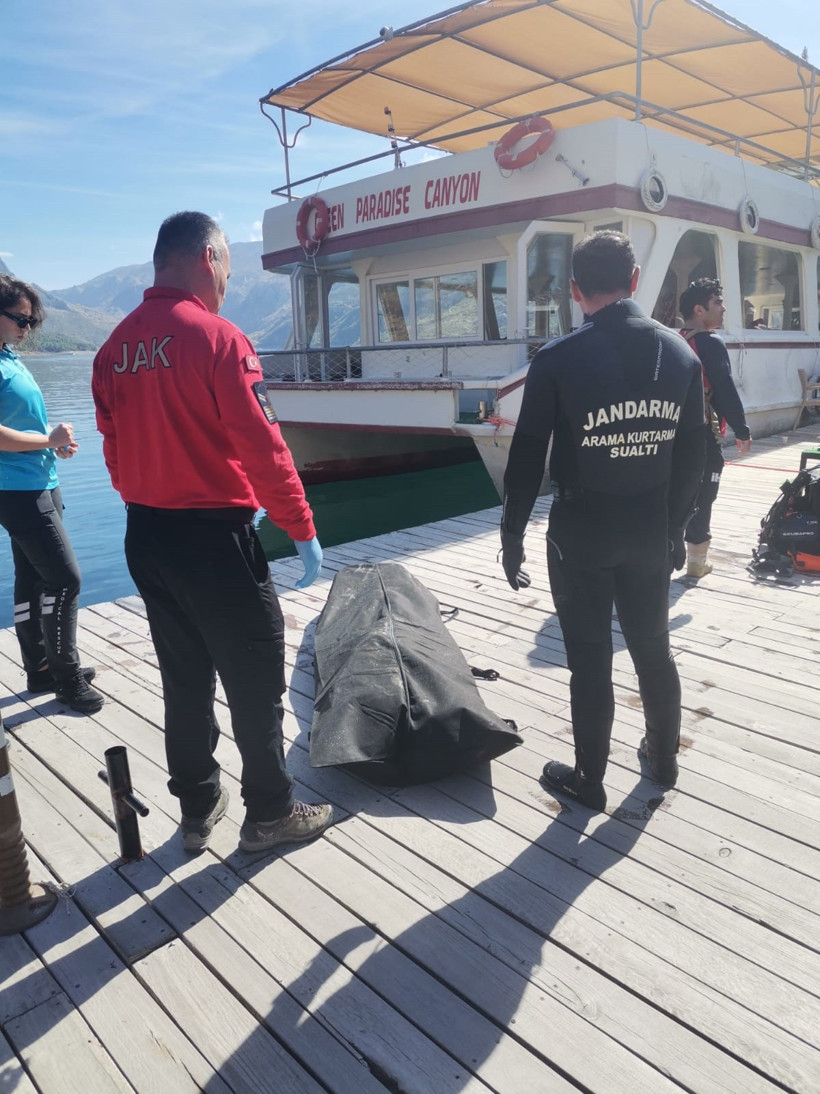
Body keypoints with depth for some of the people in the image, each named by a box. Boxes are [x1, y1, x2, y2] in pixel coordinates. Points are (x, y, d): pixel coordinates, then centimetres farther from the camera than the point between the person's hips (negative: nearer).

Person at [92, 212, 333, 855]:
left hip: (145, 537, 7)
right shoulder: (217, 338, -14)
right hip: (215, 537, -7)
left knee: (185, 679, 18)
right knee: (256, 680, 7)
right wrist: (302, 529, -8)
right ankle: (270, 813, 21)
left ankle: (199, 809, 31)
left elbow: (117, 449, 11)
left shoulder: (117, 347, 6)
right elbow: (263, 448, -17)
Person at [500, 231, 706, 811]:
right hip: (651, 527, 4)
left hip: (581, 529, -4)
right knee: (654, 647, 20)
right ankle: (664, 758, 38)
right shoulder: (681, 353, 1)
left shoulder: (558, 359, -13)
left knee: (591, 660, 7)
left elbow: (527, 458, -11)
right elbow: (692, 458, 5)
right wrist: (675, 526, 16)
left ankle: (589, 779, 23)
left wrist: (512, 535, -2)